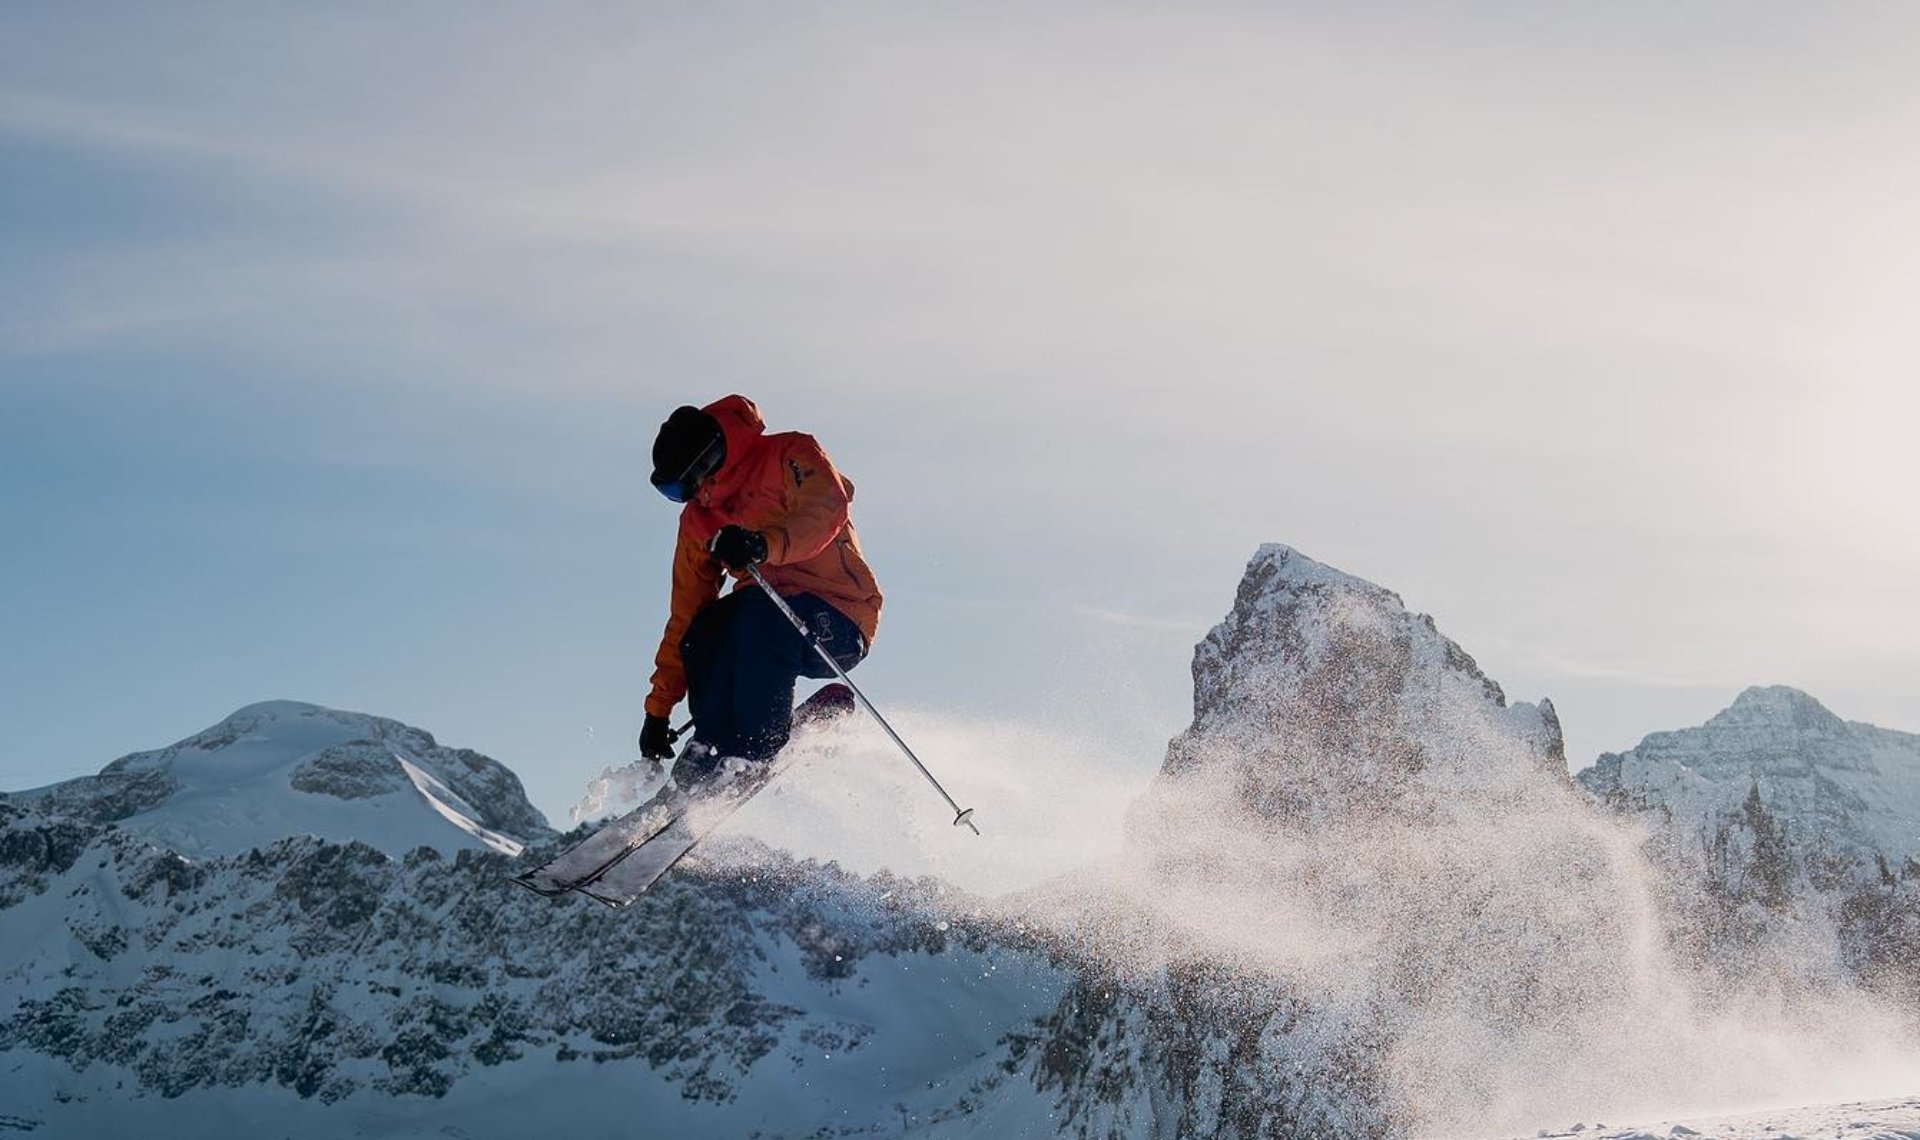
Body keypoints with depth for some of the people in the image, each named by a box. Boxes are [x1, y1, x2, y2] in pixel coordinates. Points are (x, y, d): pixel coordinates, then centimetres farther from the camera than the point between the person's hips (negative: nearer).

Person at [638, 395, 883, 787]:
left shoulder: (790, 456, -5)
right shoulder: (698, 520, 12)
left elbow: (828, 508, -25)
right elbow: (685, 616, 13)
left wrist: (765, 545, -42)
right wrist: (658, 708, 9)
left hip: (840, 626, -6)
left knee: (757, 615, -34)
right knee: (704, 632, -24)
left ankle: (754, 752, -29)